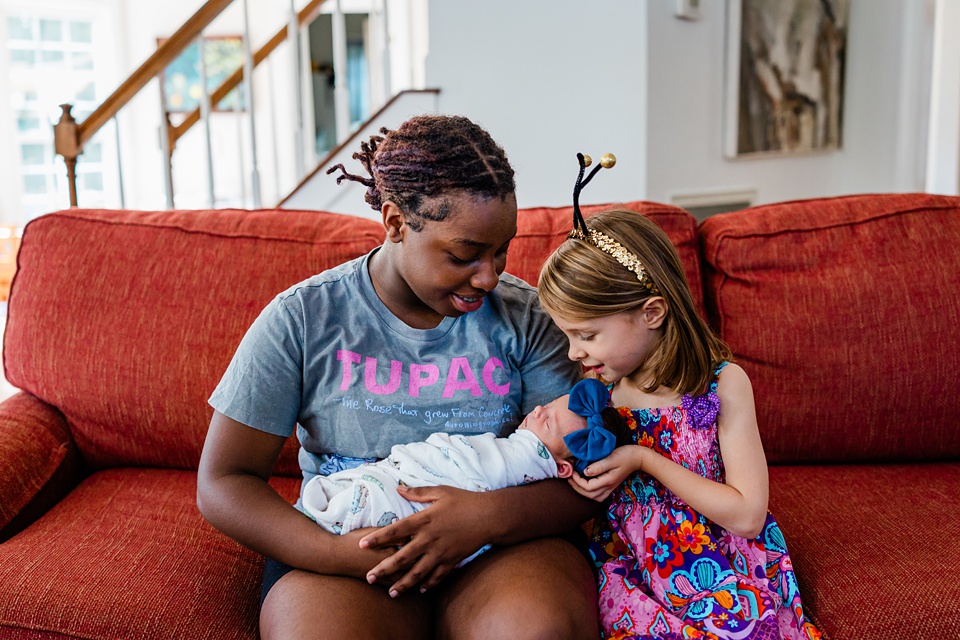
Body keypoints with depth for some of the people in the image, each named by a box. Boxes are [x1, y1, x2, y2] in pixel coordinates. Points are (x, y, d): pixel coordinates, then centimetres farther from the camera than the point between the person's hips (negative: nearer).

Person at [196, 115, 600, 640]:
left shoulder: (524, 316, 1)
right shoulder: (302, 319, -2)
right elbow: (222, 483, -1)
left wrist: (491, 516, -21)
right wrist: (333, 553, -17)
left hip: (500, 545, 1)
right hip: (349, 550, 0)